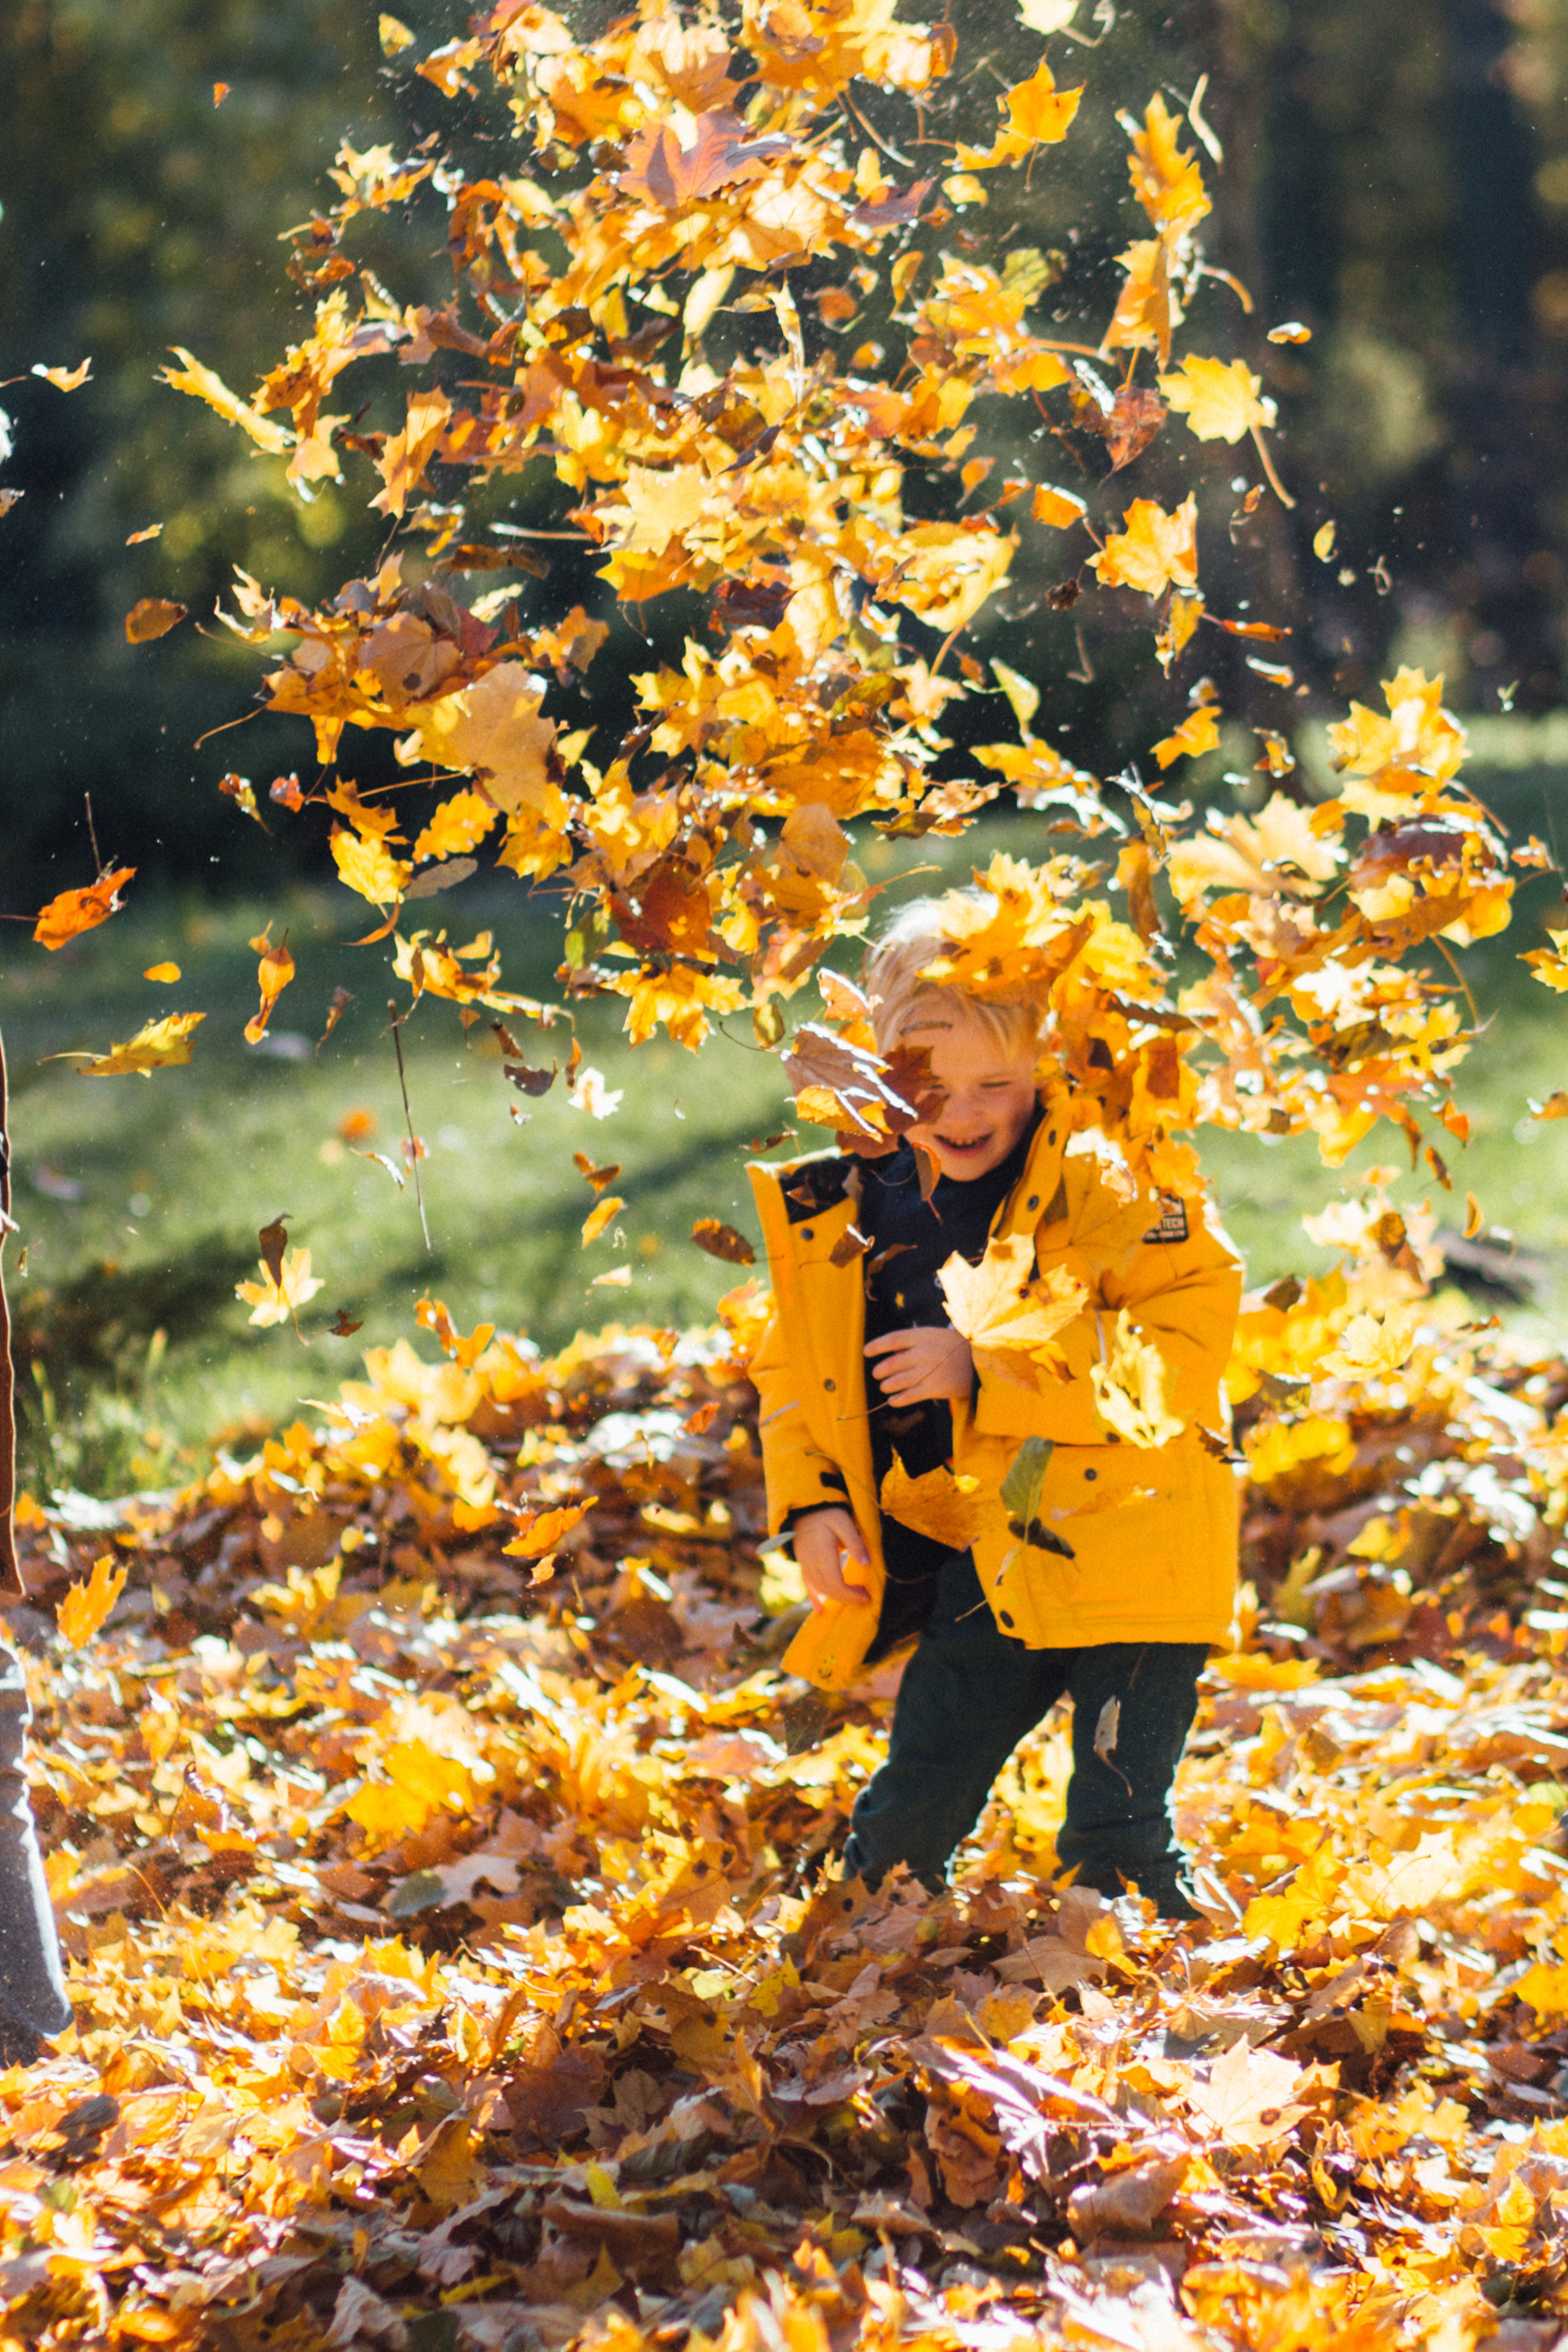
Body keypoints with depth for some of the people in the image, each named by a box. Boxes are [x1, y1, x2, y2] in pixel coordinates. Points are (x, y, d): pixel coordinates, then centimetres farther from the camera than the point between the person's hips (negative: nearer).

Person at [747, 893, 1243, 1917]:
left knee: (1118, 1834, -3)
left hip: (1126, 1555, -5)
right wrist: (811, 1503, 1)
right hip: (984, 1564, 5)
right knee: (912, 1807, 17)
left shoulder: (1106, 1183, -14)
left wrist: (987, 1365, -25)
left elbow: (1187, 1341, -24)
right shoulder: (845, 1214, 2)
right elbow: (798, 1369, 16)